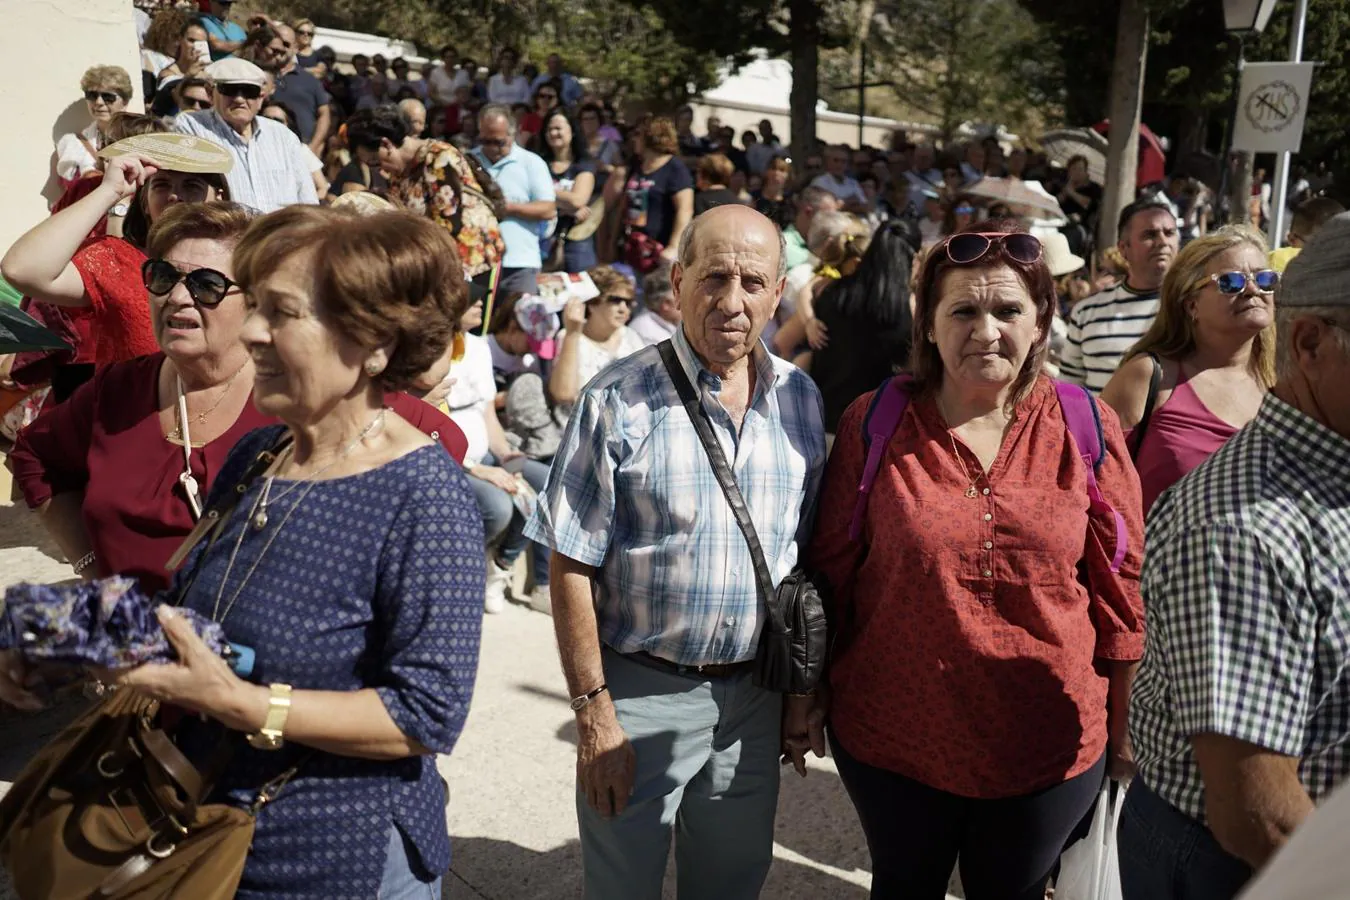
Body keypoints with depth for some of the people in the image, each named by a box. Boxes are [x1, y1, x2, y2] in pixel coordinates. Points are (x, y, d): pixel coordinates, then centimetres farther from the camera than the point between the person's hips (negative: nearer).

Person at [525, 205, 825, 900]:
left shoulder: (800, 399, 1)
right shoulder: (619, 401, -14)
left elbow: (809, 553, 9)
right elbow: (572, 567, -12)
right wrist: (594, 714, -13)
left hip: (755, 692, 4)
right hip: (640, 691, -4)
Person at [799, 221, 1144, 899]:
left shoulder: (1088, 429, -6)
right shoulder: (874, 423, -7)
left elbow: (1122, 584, 0)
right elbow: (829, 569, -1)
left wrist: (1126, 729, 4)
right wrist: (807, 693, 3)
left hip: (1048, 745, 1)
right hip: (891, 735, 0)